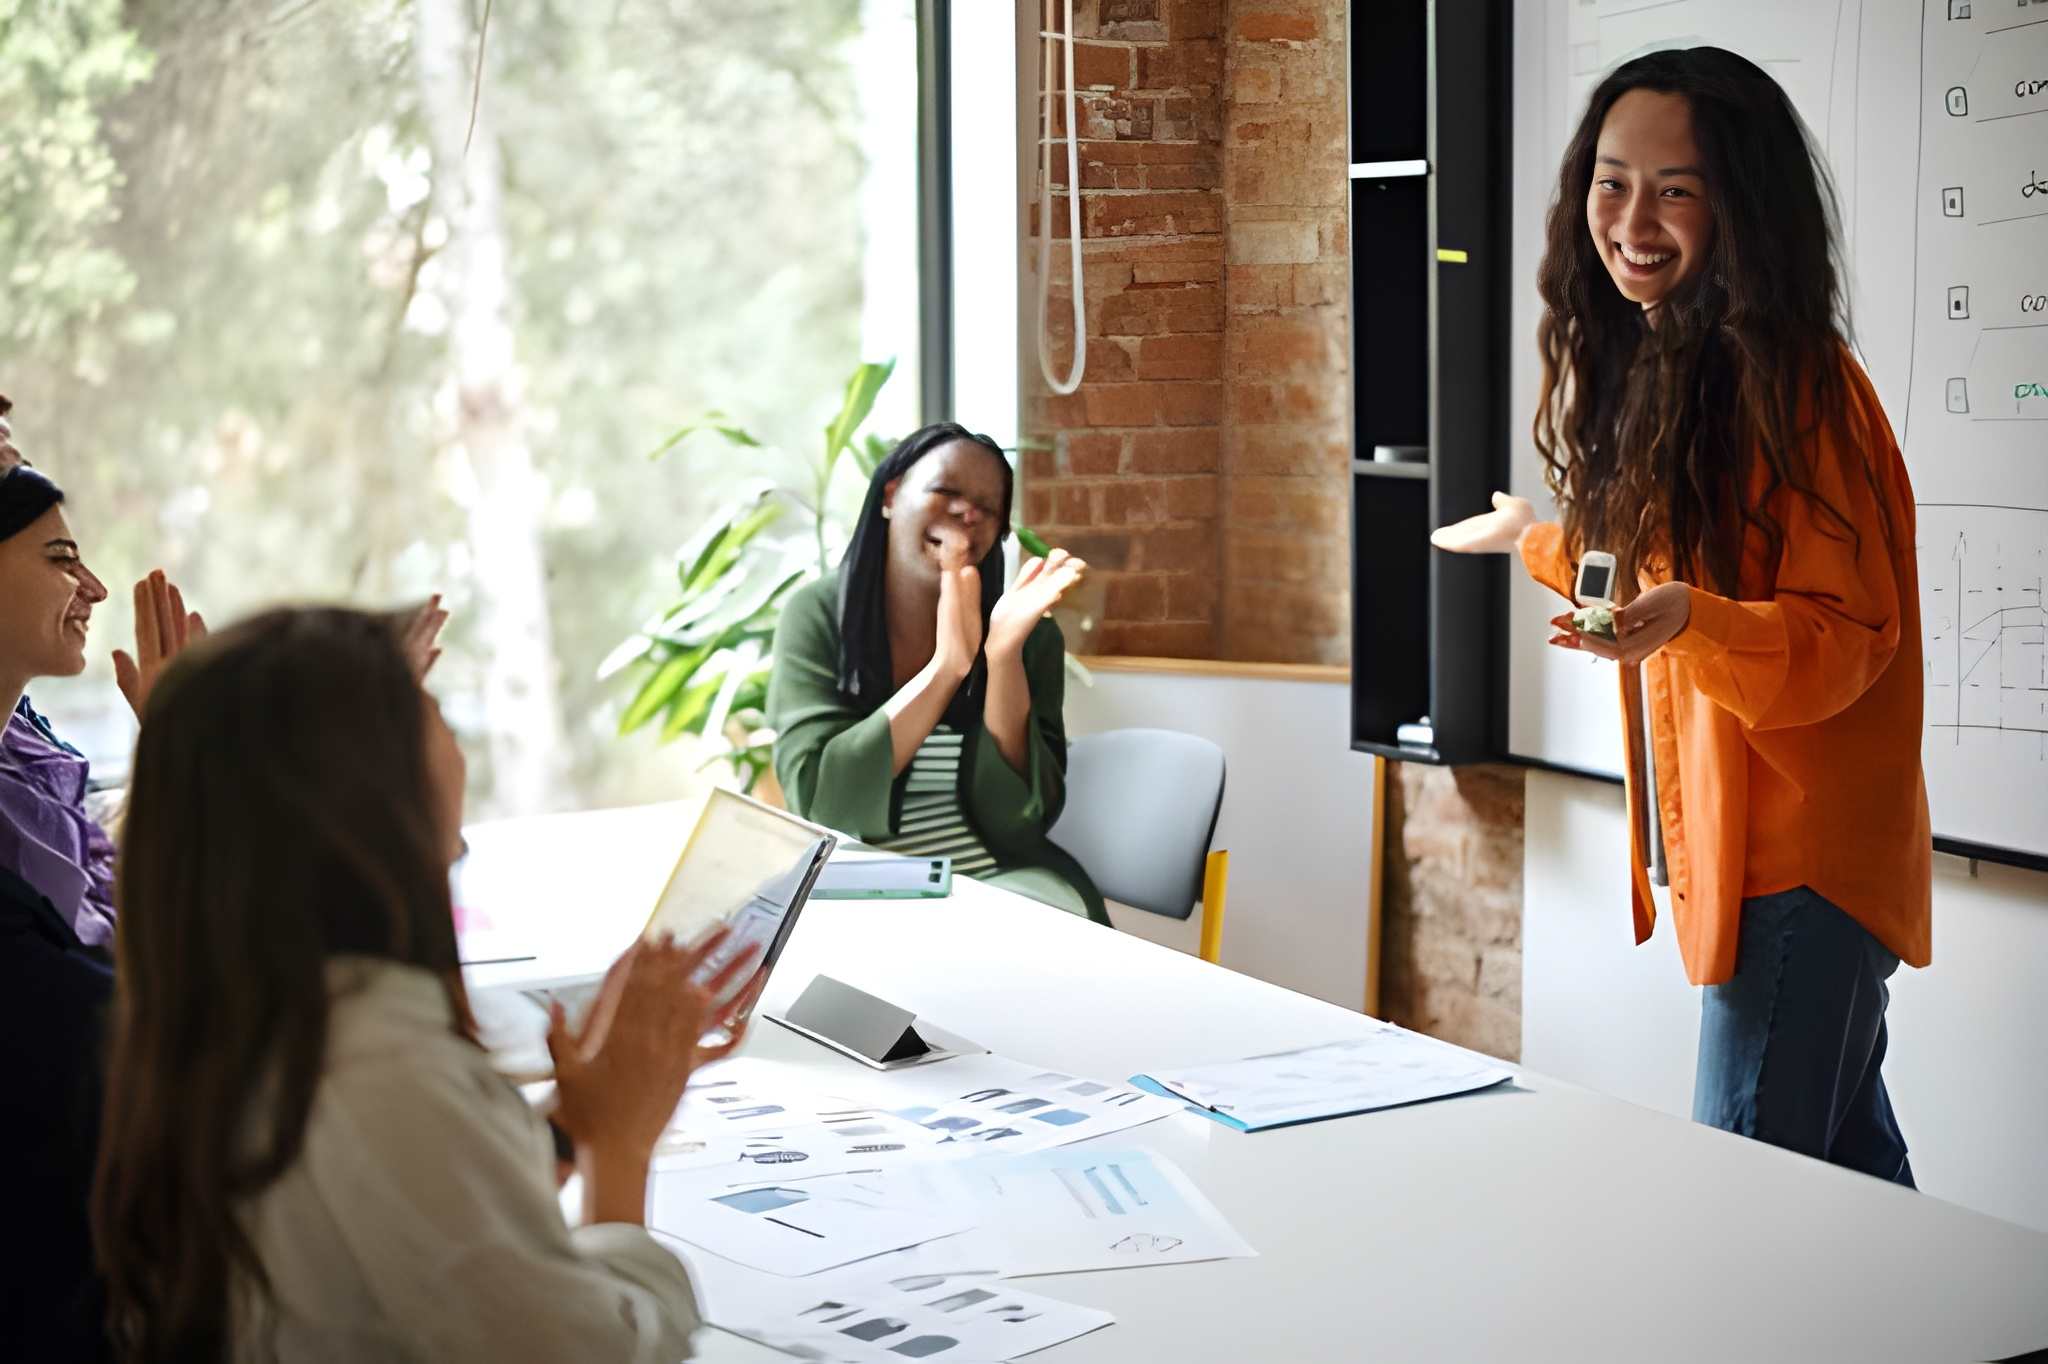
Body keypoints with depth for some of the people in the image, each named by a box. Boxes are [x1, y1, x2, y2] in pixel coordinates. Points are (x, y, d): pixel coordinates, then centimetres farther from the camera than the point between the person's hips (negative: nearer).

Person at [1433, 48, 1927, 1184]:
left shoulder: (1794, 382, -16)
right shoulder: (1653, 368, 12)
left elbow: (1846, 636, -18)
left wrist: (1692, 619, -35)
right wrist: (1533, 538, 41)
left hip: (1802, 861, -9)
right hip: (1728, 840, 9)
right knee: (1847, 1157, 16)